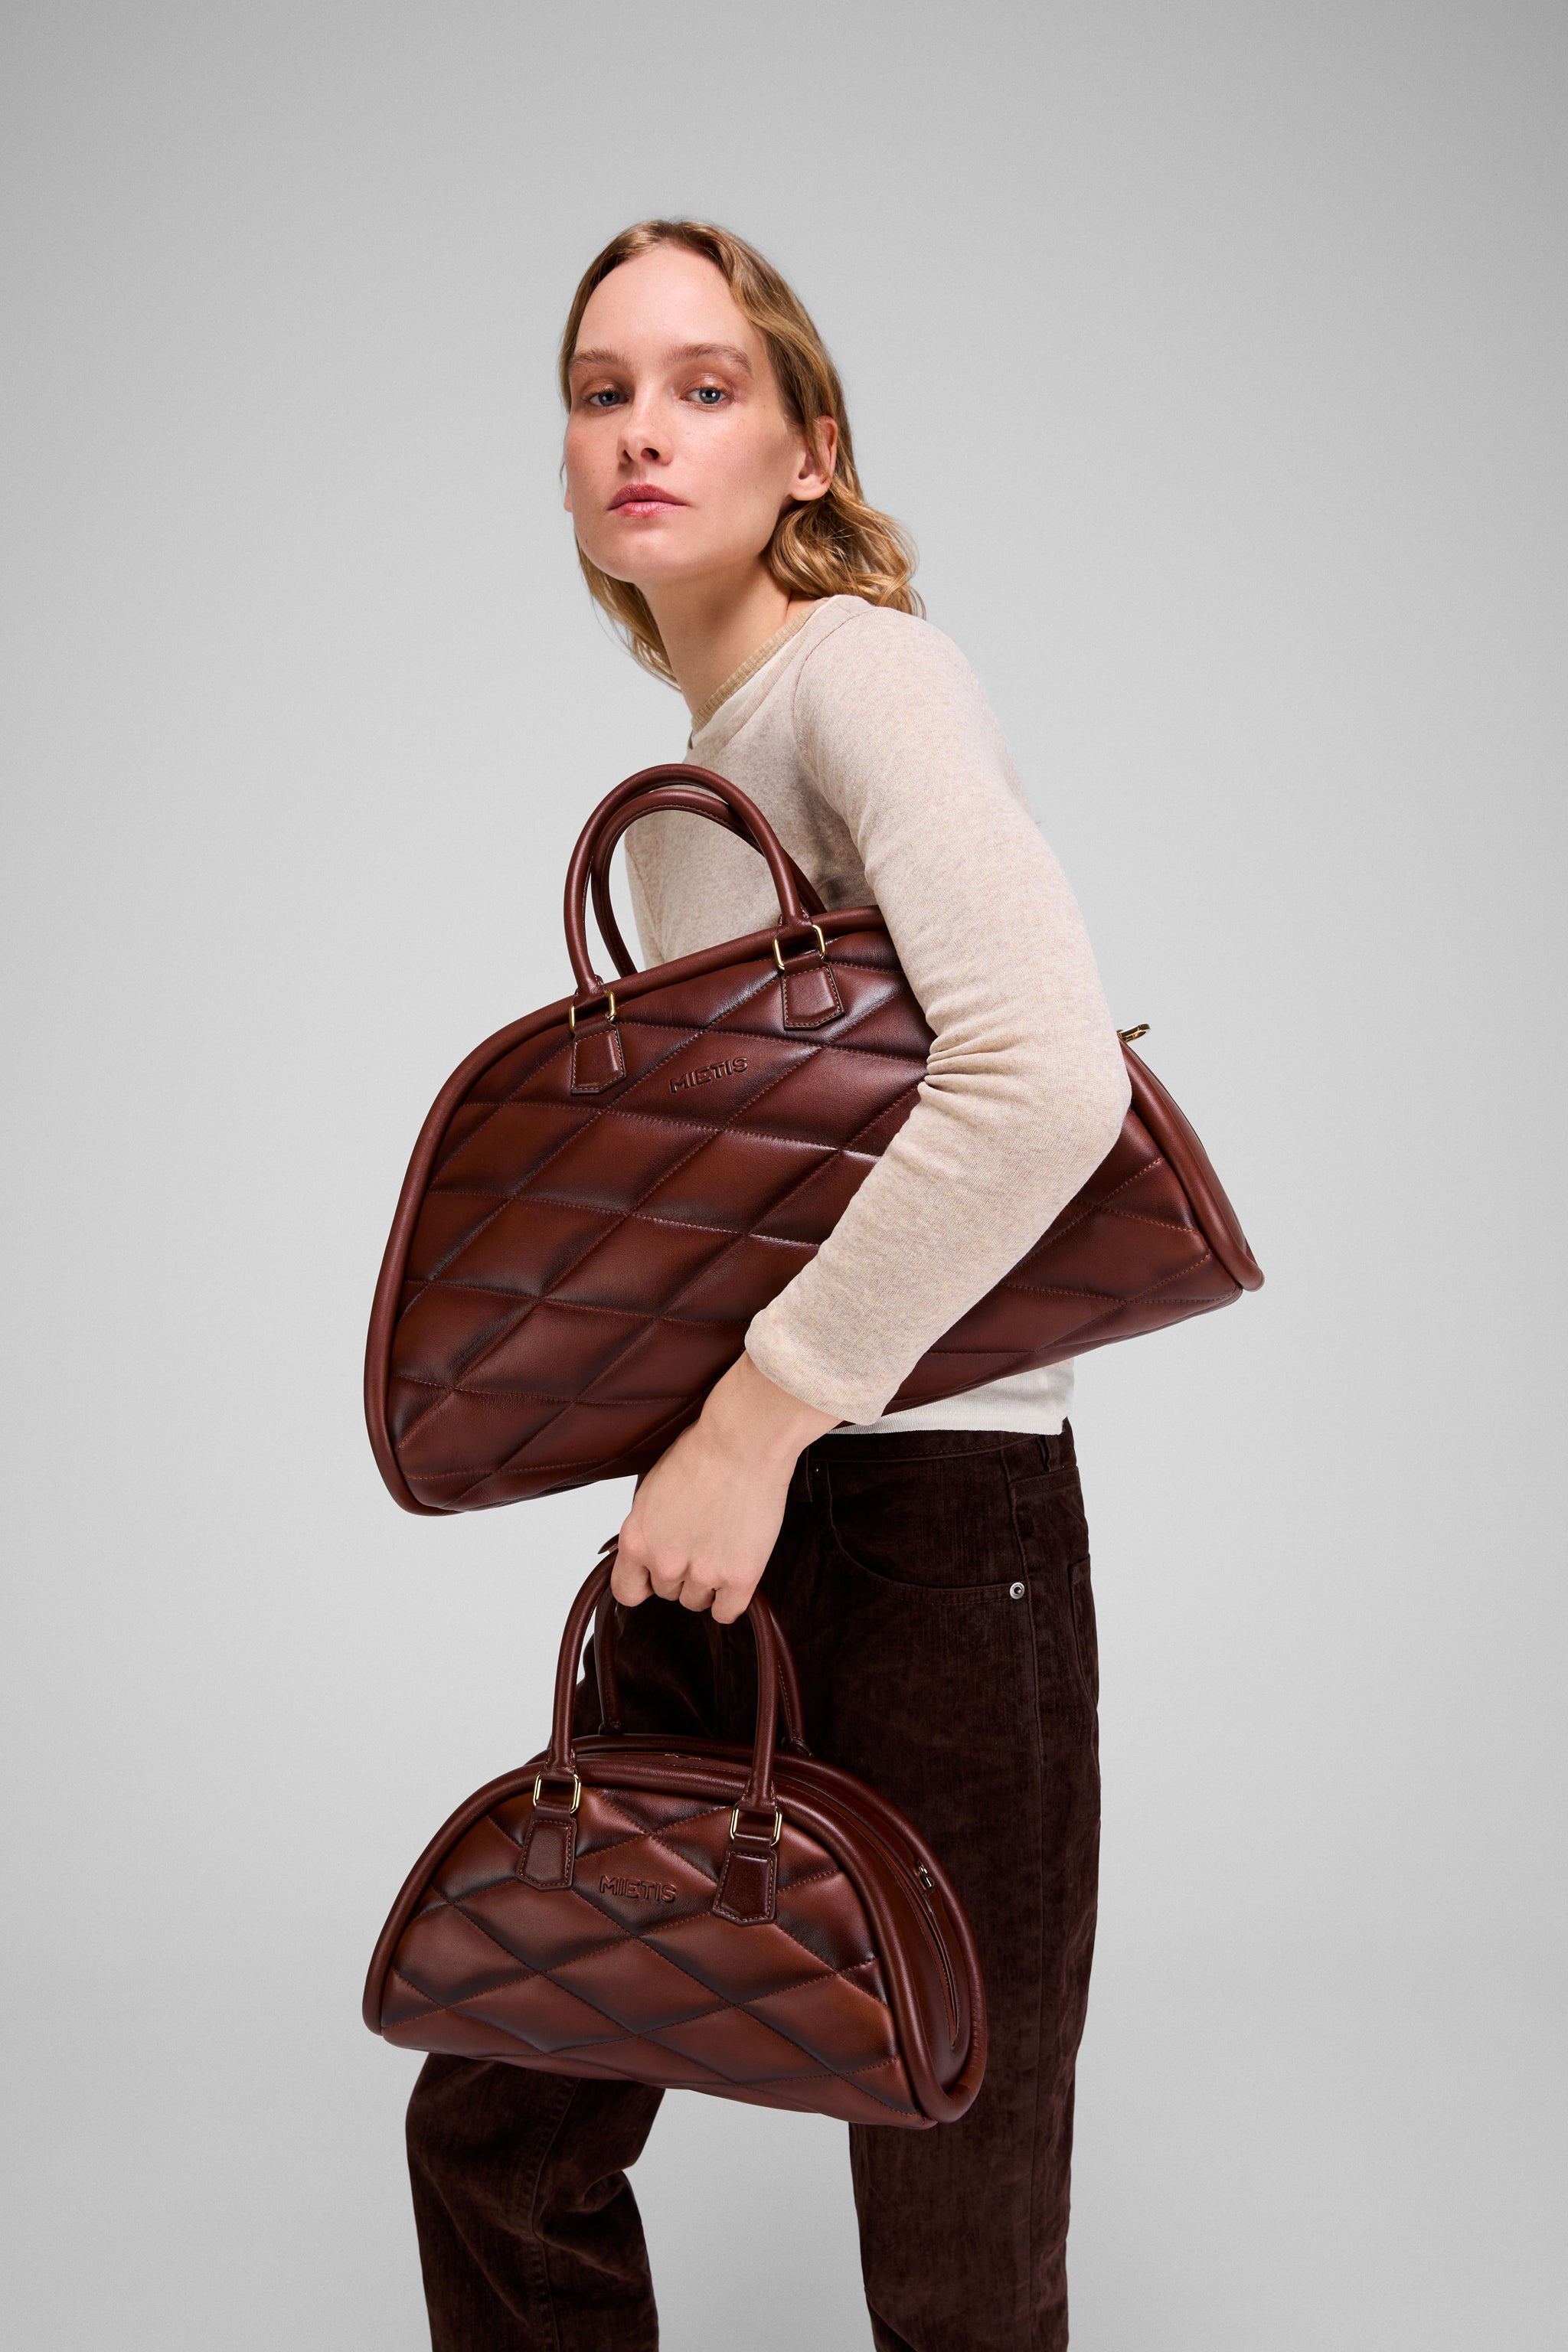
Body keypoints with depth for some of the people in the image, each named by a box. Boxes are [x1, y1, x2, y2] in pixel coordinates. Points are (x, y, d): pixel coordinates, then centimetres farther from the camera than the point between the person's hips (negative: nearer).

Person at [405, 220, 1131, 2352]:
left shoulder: (864, 671, -11)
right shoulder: (670, 783, 15)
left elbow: (1046, 1076, -29)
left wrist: (765, 1412, -24)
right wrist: (687, 1443, 12)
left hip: (929, 1510, -8)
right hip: (724, 1525, 8)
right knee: (498, 2139, 16)